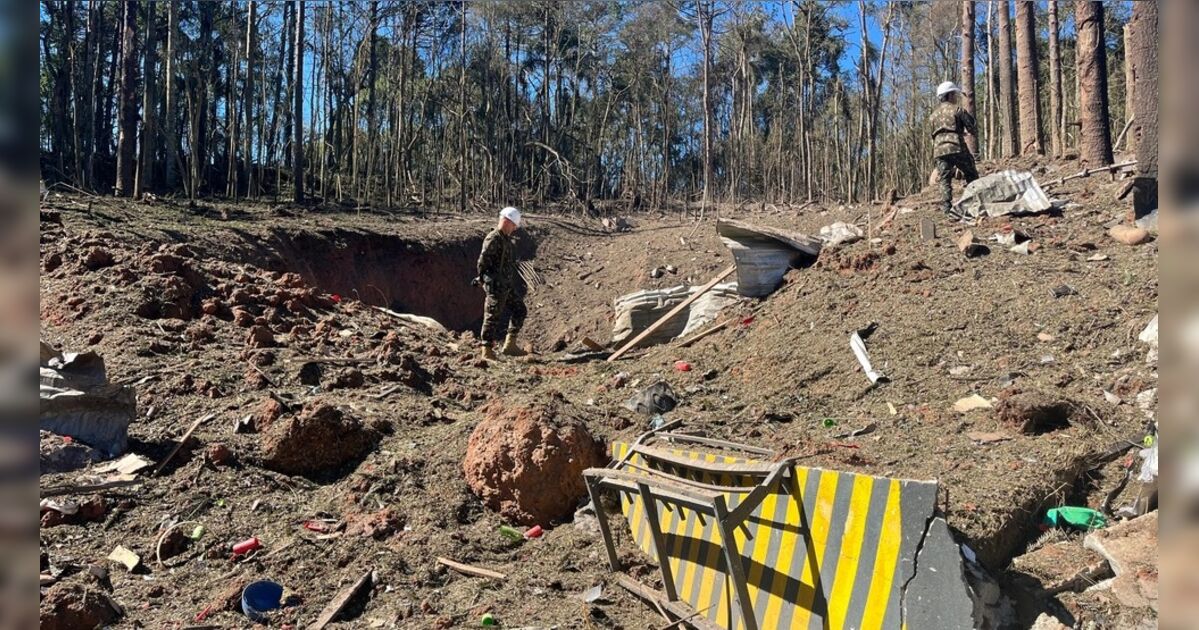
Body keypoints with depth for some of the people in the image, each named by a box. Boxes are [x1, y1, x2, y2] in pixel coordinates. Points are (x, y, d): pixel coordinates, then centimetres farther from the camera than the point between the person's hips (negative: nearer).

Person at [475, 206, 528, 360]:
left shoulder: (506, 239, 14)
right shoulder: (493, 239, -16)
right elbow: (483, 261, -20)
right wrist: (484, 278, -9)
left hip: (507, 285, 10)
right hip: (496, 286, -10)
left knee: (520, 311, 13)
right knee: (492, 318, -4)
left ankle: (510, 345, 18)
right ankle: (487, 352, 4)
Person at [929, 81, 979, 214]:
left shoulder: (933, 115, 20)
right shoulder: (957, 109, 3)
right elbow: (970, 126, 3)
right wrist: (975, 133, 27)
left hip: (939, 149, 4)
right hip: (957, 147, -4)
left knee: (945, 180, 3)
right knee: (972, 176, 7)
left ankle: (946, 207, -7)